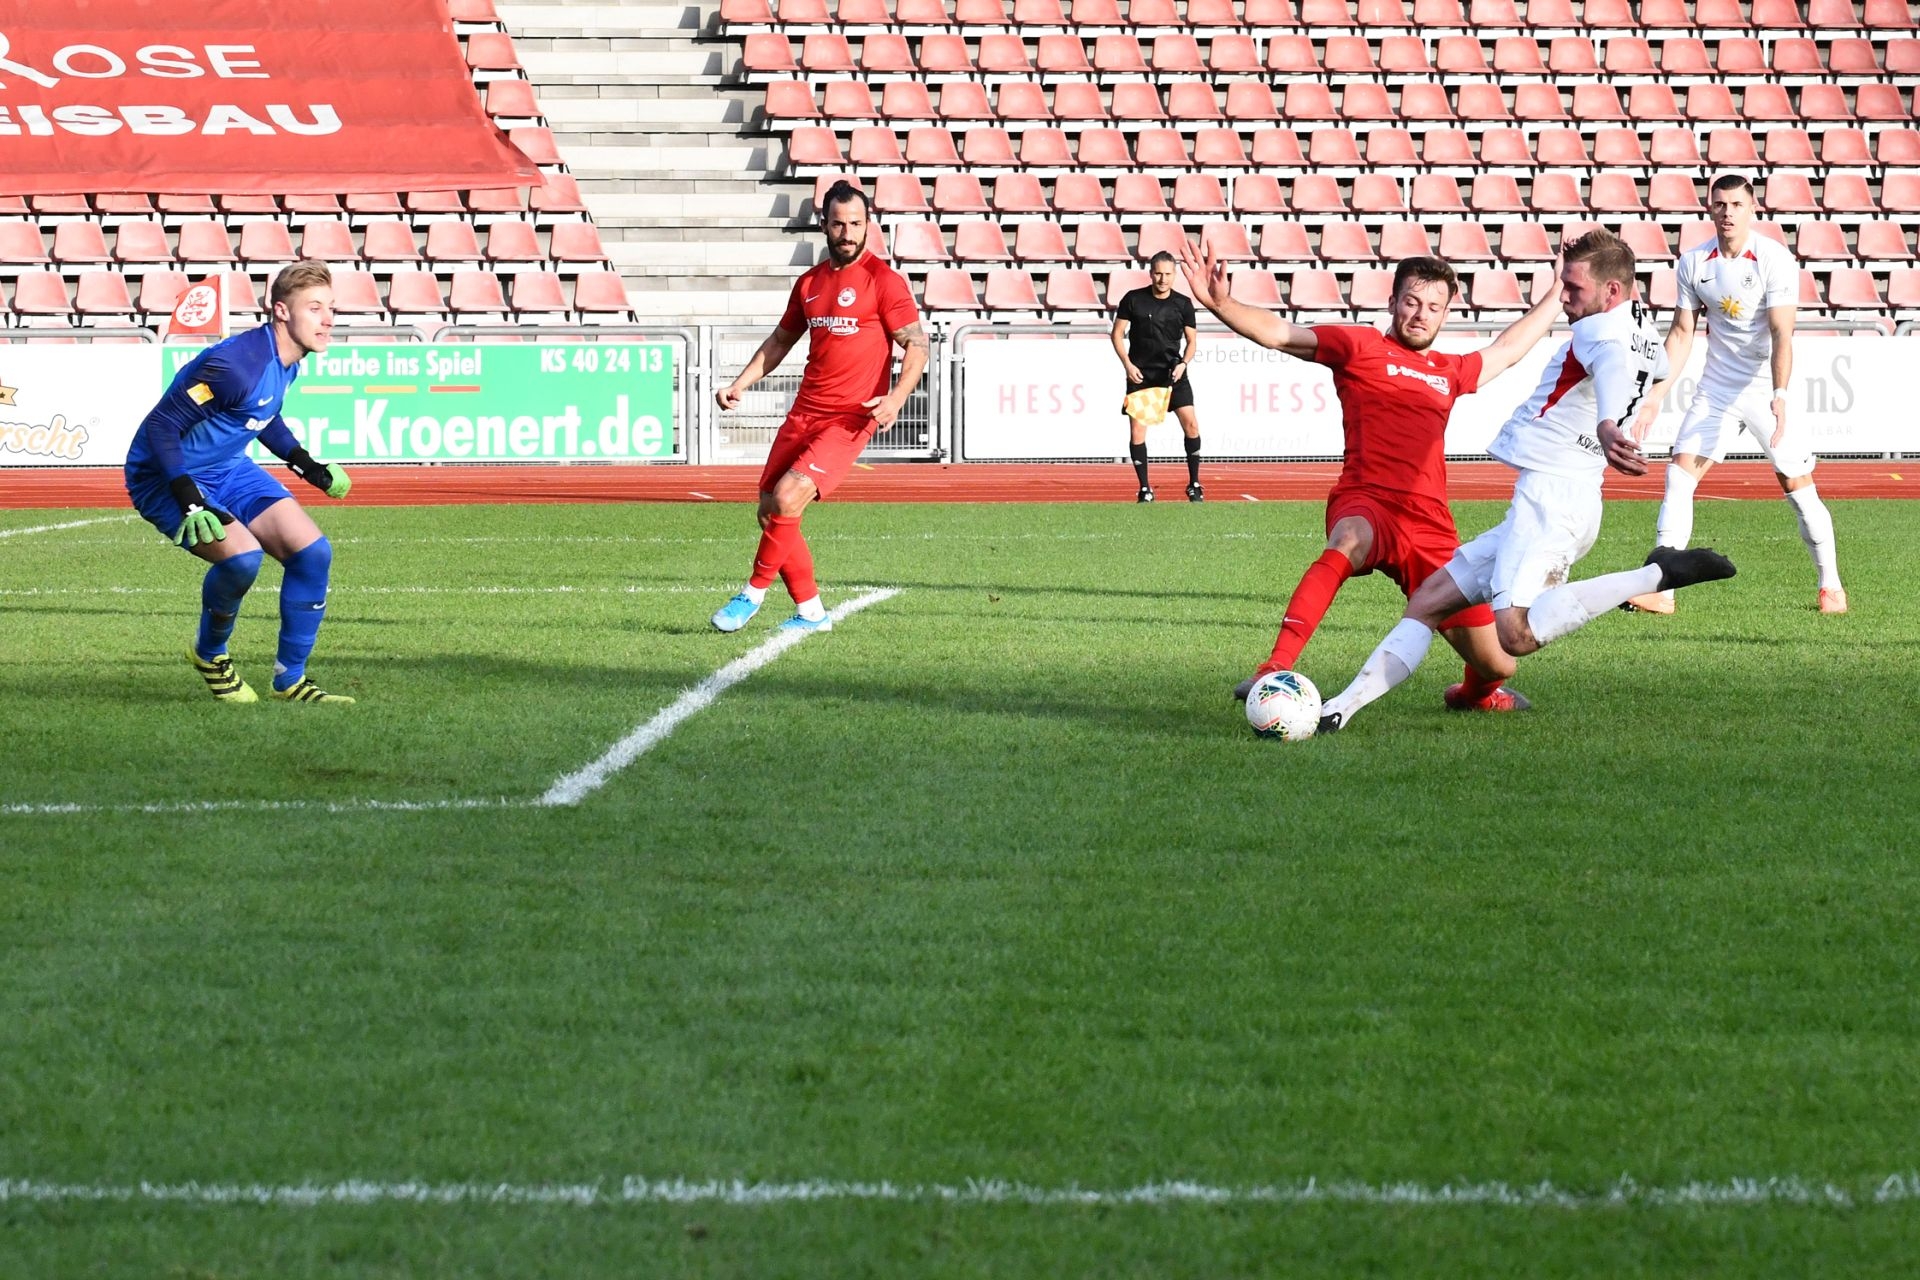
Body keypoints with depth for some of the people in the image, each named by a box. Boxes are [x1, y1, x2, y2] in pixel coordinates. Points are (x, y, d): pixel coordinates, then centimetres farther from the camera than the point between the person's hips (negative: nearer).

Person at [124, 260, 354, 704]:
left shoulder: (286, 359, -2)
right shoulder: (237, 365, -30)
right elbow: (161, 427, -28)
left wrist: (307, 466, 11)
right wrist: (189, 501, -35)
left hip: (228, 468, 9)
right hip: (166, 475, -9)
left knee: (313, 552, -3)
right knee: (241, 555, -30)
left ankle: (289, 680, 9)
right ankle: (209, 655, 1)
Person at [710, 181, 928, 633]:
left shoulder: (883, 281, -5)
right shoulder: (810, 283, 14)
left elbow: (917, 344, -8)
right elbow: (781, 340, 27)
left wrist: (896, 399, -23)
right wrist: (740, 384, 16)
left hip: (850, 418, -7)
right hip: (804, 412, 7)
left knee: (787, 499, -22)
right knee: (770, 512, 3)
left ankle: (753, 594, -6)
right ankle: (810, 612, 16)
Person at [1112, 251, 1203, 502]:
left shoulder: (1183, 304, 3)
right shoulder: (1133, 299, -1)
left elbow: (1192, 340, 9)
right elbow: (1117, 333, 4)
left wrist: (1183, 363, -9)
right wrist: (1128, 364, -8)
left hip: (1172, 373, 1)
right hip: (1140, 374, -1)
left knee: (1191, 424, -10)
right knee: (1137, 430, -5)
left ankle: (1194, 486, 3)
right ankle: (1144, 490, 6)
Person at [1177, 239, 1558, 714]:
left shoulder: (1450, 372, 25)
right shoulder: (1361, 347, 8)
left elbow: (1506, 349, 45)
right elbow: (1279, 333, -1)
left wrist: (1557, 296, 52)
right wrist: (1221, 305, -17)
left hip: (1431, 527, 5)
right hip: (1367, 504, -5)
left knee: (1496, 665, 3)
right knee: (1349, 543, -45)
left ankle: (1473, 693, 42)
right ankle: (1275, 671, -53)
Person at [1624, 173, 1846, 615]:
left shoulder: (1775, 260, -14)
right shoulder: (1692, 263, -1)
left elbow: (1781, 335, -20)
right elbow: (1682, 333, 6)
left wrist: (1779, 395, -33)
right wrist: (1657, 393, -1)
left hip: (1766, 391, -3)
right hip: (1715, 390, 3)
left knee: (1798, 486, -3)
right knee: (1679, 474, -9)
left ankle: (1832, 586, 14)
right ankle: (1660, 591, -9)